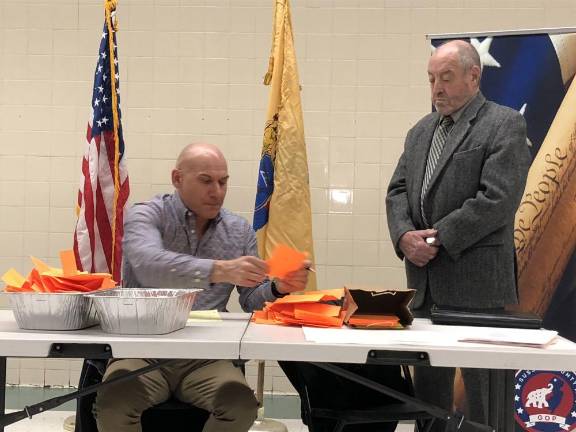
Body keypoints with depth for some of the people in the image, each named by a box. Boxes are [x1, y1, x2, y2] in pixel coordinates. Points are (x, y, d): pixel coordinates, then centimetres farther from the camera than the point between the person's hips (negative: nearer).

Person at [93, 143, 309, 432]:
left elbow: (253, 300, 11)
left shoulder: (240, 231, 11)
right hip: (143, 349, -2)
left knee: (242, 404, -27)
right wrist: (220, 270, -36)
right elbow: (149, 265, -24)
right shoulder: (146, 215, -1)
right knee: (113, 403, -32)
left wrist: (278, 288, -12)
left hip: (205, 356, 3)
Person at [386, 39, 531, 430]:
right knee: (428, 386, 13)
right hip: (425, 282, 7)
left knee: (484, 393, 0)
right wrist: (404, 235, -7)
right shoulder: (421, 131, 17)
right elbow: (398, 190, 12)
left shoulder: (504, 125, -5)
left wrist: (439, 238, -15)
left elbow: (498, 199, -15)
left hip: (477, 282, -7)